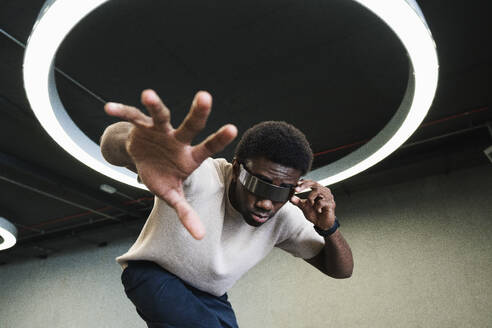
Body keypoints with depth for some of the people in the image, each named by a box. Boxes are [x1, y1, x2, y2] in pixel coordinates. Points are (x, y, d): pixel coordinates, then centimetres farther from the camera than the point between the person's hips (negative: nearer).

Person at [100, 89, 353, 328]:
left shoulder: (284, 218, -18)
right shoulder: (199, 175, -35)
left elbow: (341, 270, -9)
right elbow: (115, 140, -52)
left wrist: (328, 227, -32)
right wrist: (135, 145, -79)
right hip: (153, 274, -5)